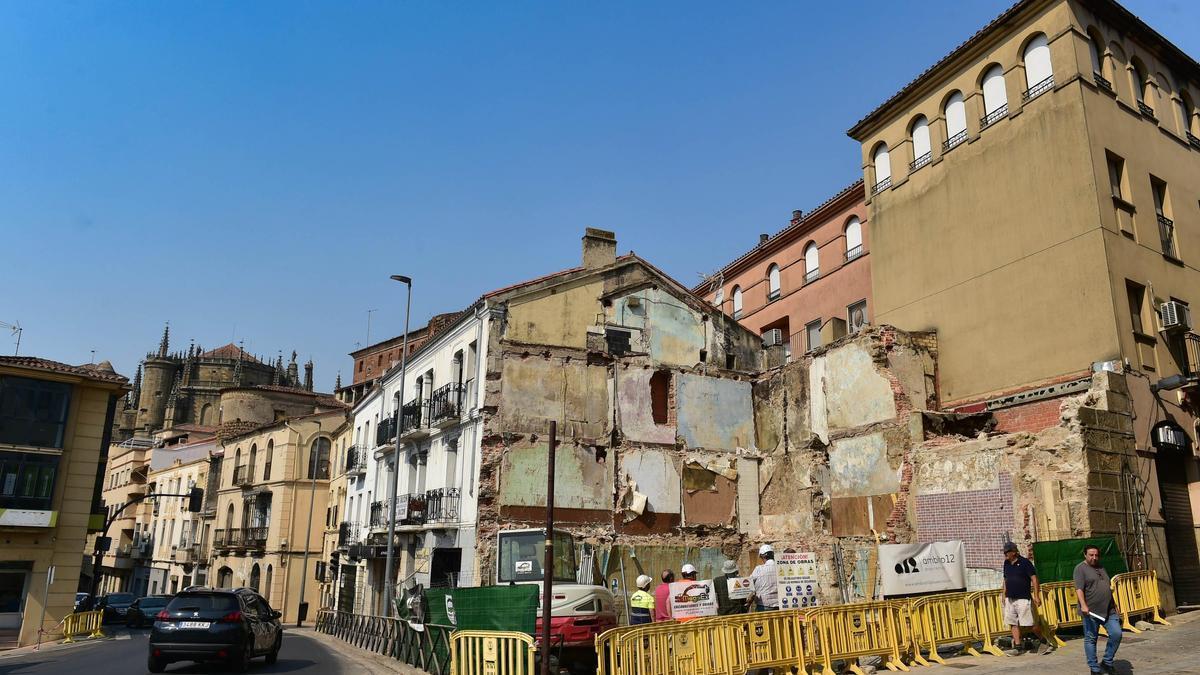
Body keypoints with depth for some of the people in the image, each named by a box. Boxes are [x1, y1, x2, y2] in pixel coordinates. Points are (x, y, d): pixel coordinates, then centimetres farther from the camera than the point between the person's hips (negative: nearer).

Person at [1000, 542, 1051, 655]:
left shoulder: (1024, 562, -9)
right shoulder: (1006, 563, 11)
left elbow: (1034, 579, -9)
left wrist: (1036, 596, -13)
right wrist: (1003, 594, 17)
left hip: (1023, 599, -6)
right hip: (1010, 599, 6)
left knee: (1030, 624, -3)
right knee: (1013, 623, 5)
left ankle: (1044, 641, 19)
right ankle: (1017, 646, 10)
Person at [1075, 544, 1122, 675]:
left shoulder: (1101, 567, 17)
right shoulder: (1080, 568, -5)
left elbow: (1108, 587, 26)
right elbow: (1079, 588, -16)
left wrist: (1114, 603, 23)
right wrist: (1083, 605, -28)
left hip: (1108, 610, 6)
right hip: (1091, 611, -6)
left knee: (1116, 634, -6)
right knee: (1090, 639, 1)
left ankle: (1107, 662, 12)